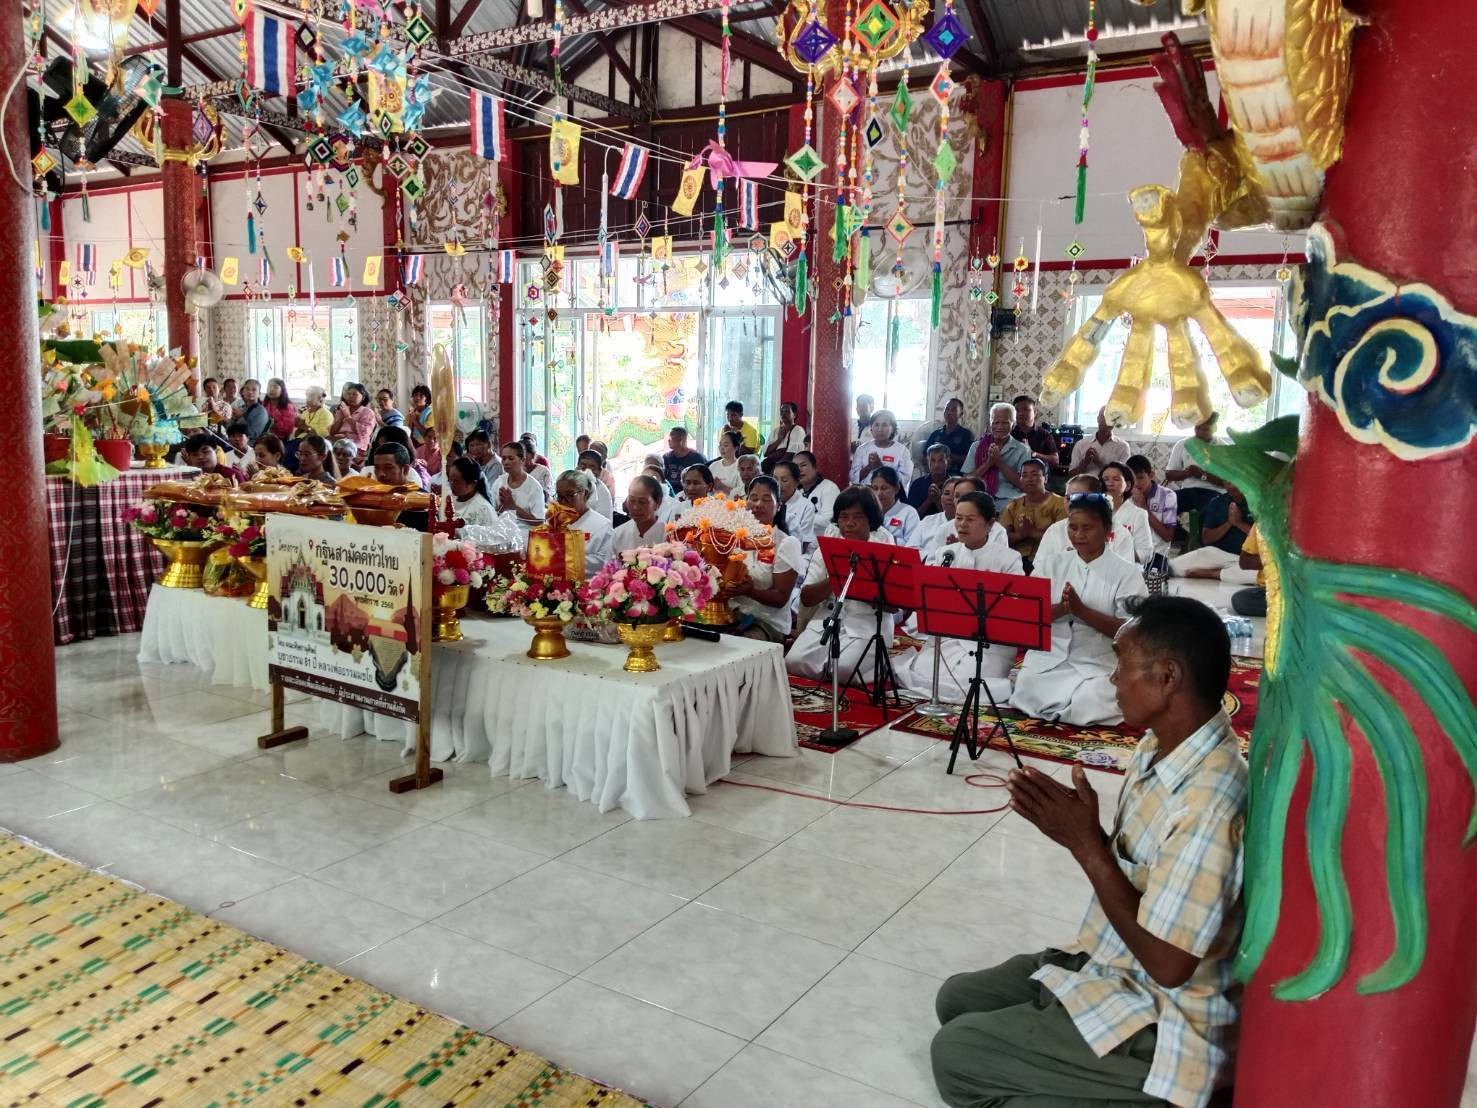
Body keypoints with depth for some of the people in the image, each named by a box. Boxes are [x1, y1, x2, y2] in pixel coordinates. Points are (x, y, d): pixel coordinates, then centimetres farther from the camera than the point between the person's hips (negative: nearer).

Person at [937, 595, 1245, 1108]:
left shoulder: (1209, 802, -32)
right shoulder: (1158, 748, -2)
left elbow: (1168, 963, -27)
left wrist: (1085, 844, -23)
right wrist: (1075, 829, -10)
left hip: (1163, 1025, -9)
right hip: (1109, 966, 9)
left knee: (954, 1054, -7)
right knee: (957, 998, 15)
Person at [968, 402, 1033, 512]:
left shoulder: (1022, 450, 8)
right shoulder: (977, 447, 14)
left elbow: (1023, 484, -2)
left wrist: (999, 462, -6)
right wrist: (988, 463, -7)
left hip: (1008, 501, -1)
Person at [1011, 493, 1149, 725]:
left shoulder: (1126, 573, 1)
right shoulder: (1050, 564, 10)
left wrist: (1081, 610, -19)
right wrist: (1061, 608, -19)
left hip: (1097, 667, -2)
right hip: (1046, 661, 2)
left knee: (1084, 709, -28)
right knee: (1029, 699, -22)